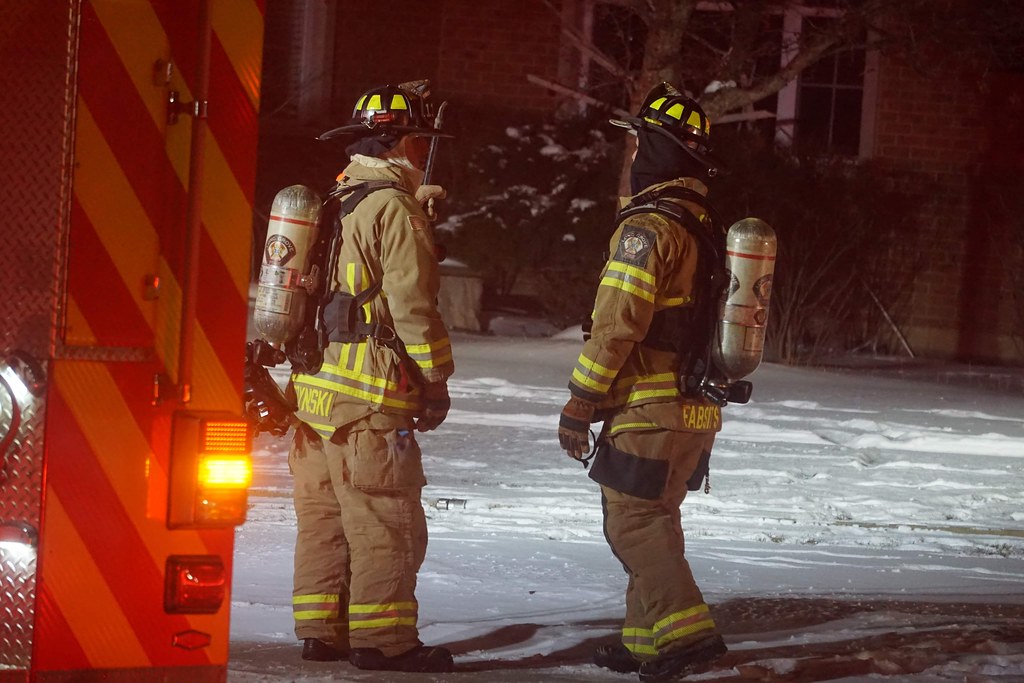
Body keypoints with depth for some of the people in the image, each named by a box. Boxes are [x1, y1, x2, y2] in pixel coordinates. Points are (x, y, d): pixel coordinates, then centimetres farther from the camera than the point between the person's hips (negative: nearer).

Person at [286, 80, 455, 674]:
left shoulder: (335, 201, 15)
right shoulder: (395, 208, -13)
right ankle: (382, 639, -4)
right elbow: (412, 303, -15)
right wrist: (436, 379, -8)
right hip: (369, 399, -9)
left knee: (324, 515, 12)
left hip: (314, 386, 9)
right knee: (386, 520, -5)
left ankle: (321, 629, 16)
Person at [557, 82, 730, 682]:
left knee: (635, 527, -7)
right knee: (651, 525, 16)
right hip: (694, 411, 9)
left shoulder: (648, 227, -16)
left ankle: (687, 631, -16)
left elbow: (617, 326, -20)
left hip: (648, 414, -9)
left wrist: (579, 403, -15)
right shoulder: (704, 228, 15)